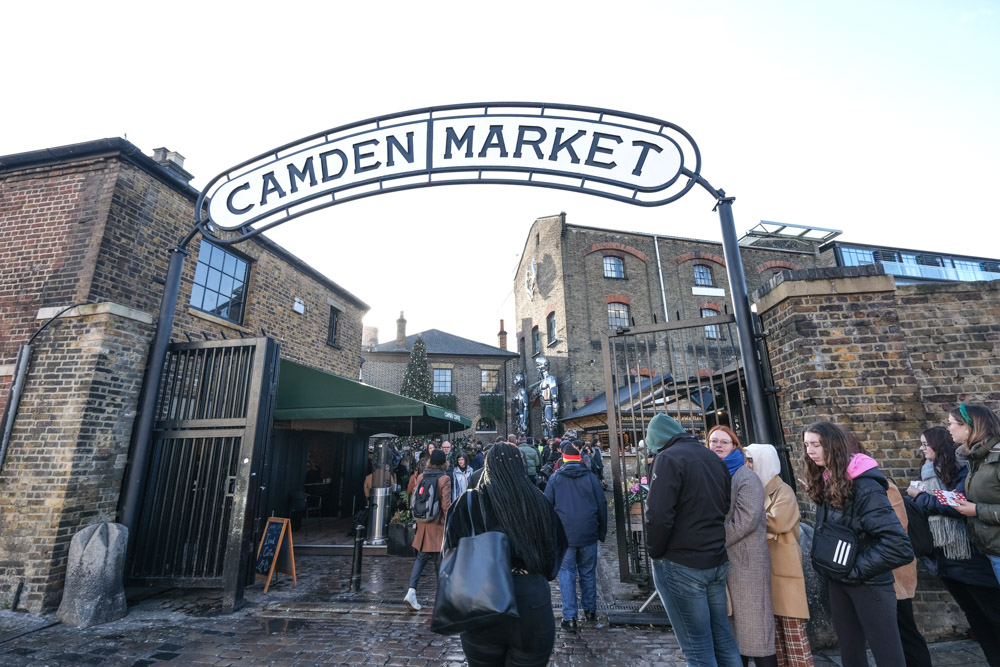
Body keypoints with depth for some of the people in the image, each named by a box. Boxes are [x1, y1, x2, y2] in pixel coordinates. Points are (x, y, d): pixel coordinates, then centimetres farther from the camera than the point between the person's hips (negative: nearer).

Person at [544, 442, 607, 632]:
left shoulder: (555, 479, -2)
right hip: (589, 534, 2)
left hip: (564, 535, -2)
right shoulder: (591, 477, 0)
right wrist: (602, 532, 13)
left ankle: (569, 617, 2)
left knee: (567, 573, 5)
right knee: (588, 573, 16)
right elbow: (602, 506, 3)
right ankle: (590, 610, 28)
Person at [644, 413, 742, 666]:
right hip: (717, 561, 8)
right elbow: (725, 507, 19)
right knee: (722, 636, 18)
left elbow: (659, 516, -23)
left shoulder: (668, 457, -16)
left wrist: (655, 552, -8)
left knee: (697, 646, 3)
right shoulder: (714, 459, 10)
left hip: (681, 566, -8)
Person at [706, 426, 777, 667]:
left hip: (746, 561, -7)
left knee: (753, 625, 1)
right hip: (720, 561, 7)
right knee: (731, 625, 17)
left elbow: (744, 521, -19)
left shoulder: (746, 477, -10)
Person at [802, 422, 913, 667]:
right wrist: (823, 565, 0)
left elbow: (898, 544, -26)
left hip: (868, 583, -7)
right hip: (837, 581, 7)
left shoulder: (864, 486, -21)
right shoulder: (825, 483, 1)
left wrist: (855, 570, -20)